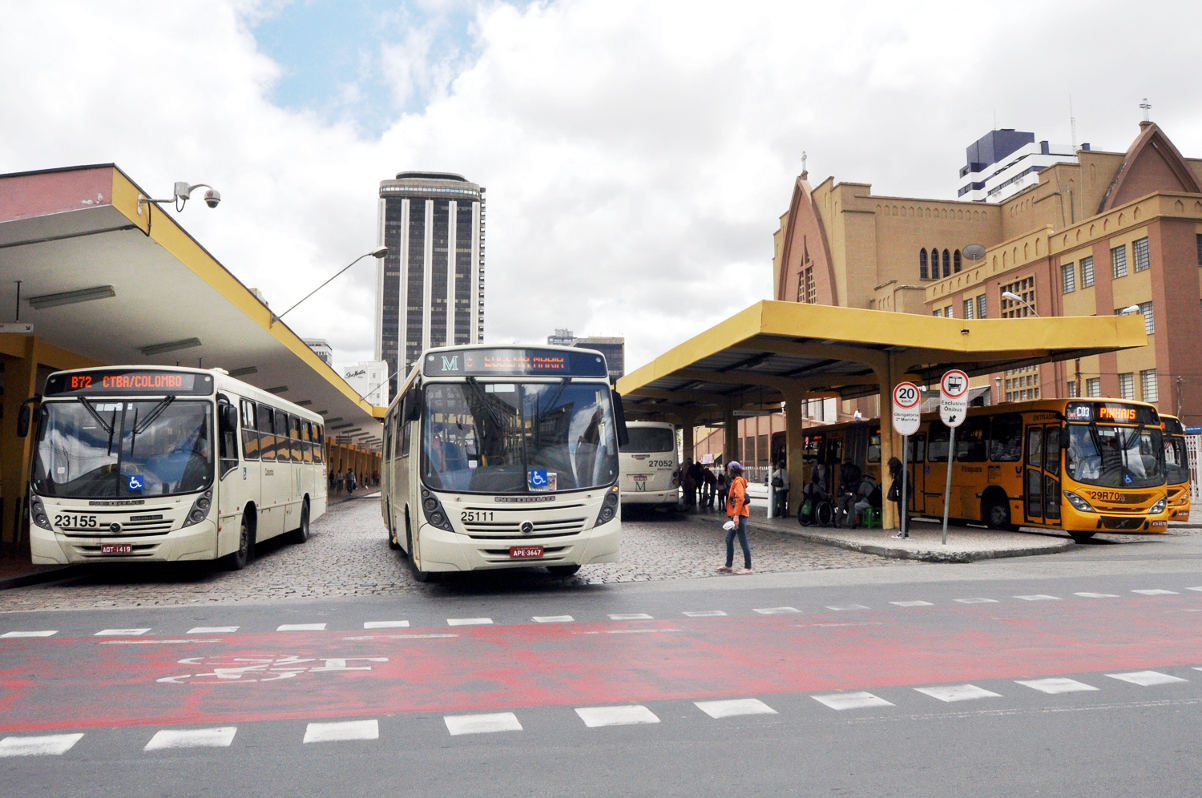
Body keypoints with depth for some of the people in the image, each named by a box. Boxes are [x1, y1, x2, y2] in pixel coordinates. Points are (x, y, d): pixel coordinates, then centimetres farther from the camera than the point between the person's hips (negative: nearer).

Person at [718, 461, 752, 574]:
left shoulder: (738, 481, -12)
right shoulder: (735, 481, 18)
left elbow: (740, 499, -21)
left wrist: (736, 515, -25)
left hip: (739, 515, -11)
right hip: (736, 515, 11)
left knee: (743, 542, -6)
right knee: (729, 540, 15)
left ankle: (748, 567, -1)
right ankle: (728, 565, 23)